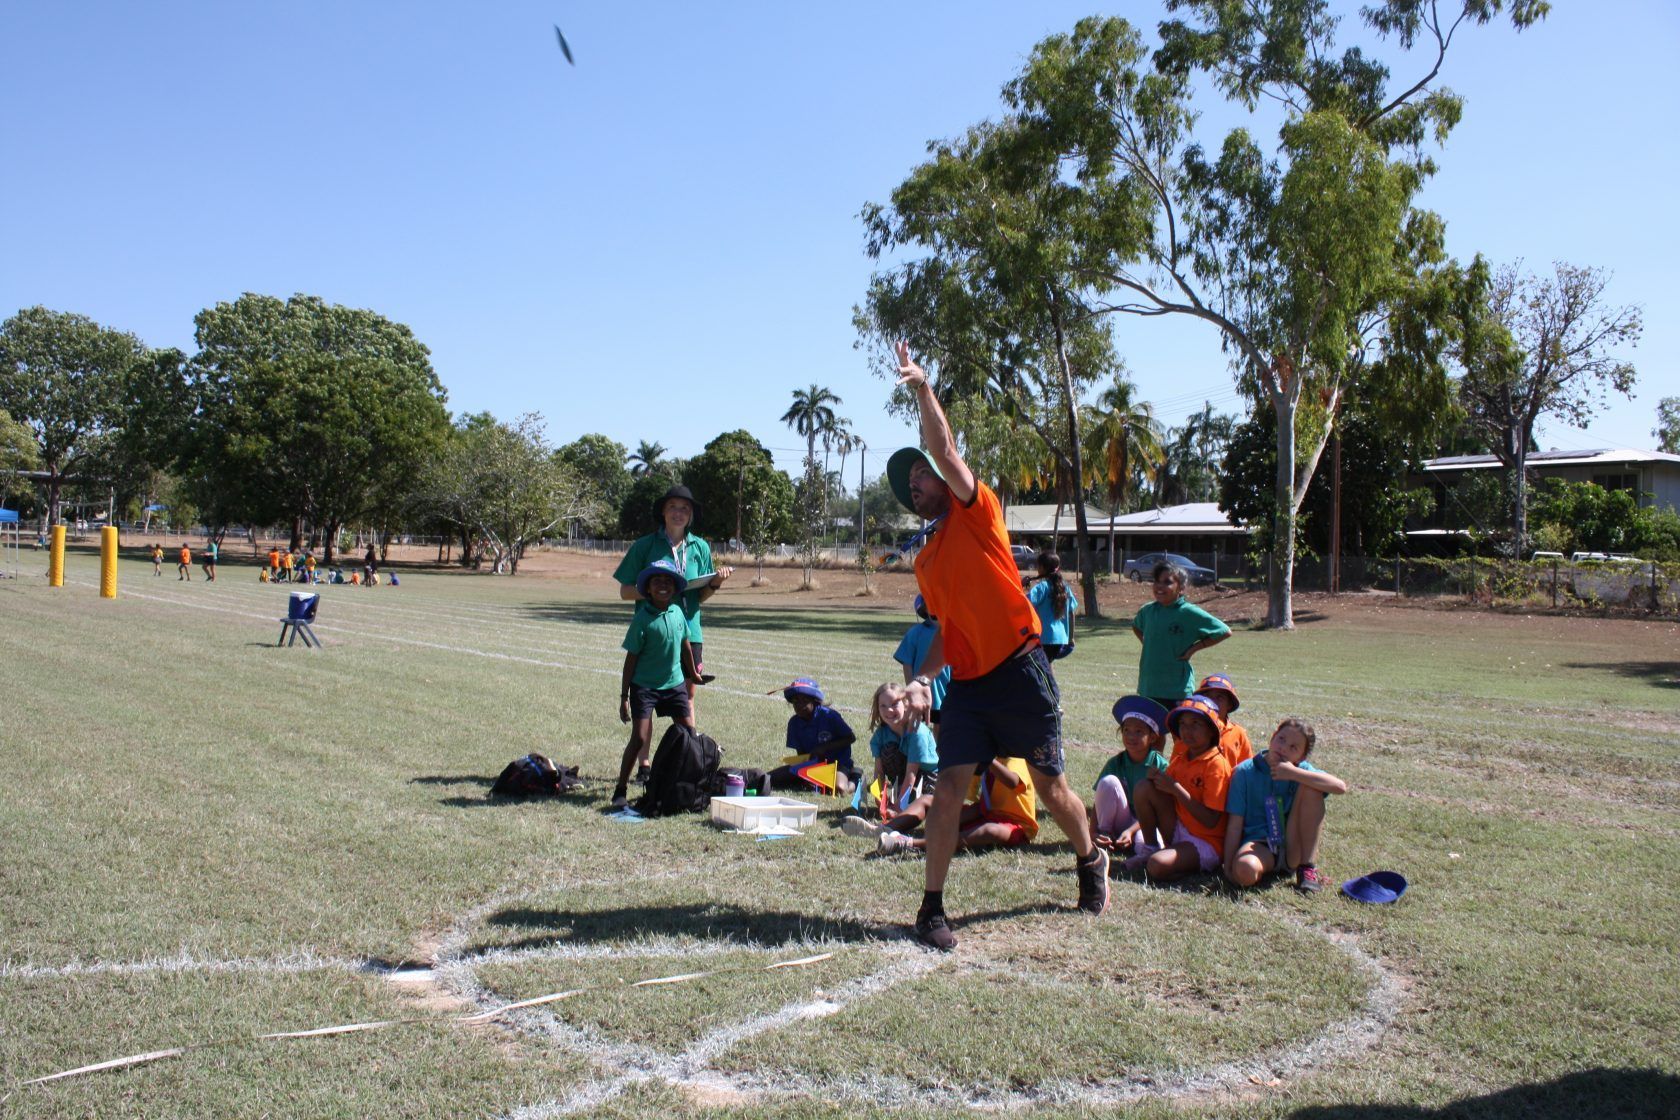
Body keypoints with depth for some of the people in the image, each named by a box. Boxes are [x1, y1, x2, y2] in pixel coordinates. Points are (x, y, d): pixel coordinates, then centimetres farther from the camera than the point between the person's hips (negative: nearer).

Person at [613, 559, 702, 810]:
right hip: (644, 685, -5)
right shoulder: (642, 619, -13)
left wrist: (692, 673, 28)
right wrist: (623, 698, -9)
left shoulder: (678, 612, 1)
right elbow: (631, 659, -10)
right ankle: (620, 789, -1)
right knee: (640, 737, -12)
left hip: (674, 683, 5)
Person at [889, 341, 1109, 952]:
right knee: (949, 788, -7)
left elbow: (945, 452, -15)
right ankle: (931, 908, 1)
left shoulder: (977, 512, 0)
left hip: (1019, 672, -5)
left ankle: (1091, 861, 36)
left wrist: (923, 388, -20)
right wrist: (923, 679, 5)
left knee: (1051, 788, 8)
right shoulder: (925, 561, 15)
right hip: (966, 686, 5)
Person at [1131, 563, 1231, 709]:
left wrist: (1194, 648, -10)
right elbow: (1136, 626, 29)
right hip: (1147, 688, 6)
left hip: (1177, 689, -6)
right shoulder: (1147, 610, 6)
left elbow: (1225, 632, -8)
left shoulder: (1189, 613, -10)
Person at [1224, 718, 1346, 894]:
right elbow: (1235, 825, -5)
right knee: (1245, 870, -41)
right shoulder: (1245, 772, -3)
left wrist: (1293, 773, -21)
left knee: (1311, 787, -16)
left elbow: (1341, 786, -18)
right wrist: (1228, 868, -11)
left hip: (1294, 847, 4)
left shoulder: (1302, 770, 2)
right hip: (1259, 845, -4)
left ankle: (1308, 867, -11)